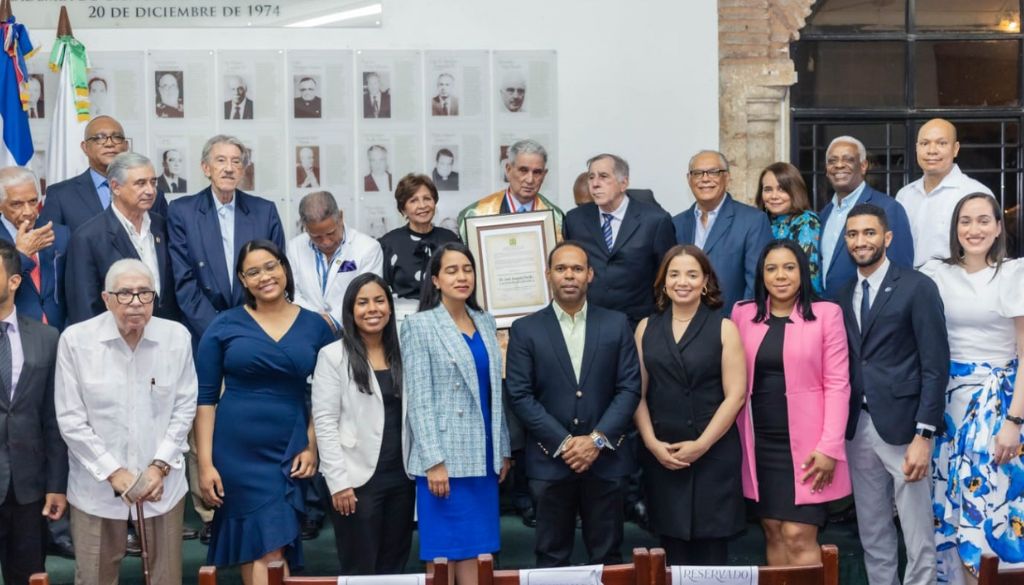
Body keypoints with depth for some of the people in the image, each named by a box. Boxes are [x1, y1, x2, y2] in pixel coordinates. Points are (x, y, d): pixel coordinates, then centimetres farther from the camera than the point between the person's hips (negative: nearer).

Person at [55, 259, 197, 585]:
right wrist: (113, 473, -10)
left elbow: (185, 407, 2)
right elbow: (70, 419, -7)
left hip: (162, 483, 1)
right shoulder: (75, 339, -9)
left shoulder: (177, 336, -4)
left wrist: (160, 466, -6)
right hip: (97, 485, -1)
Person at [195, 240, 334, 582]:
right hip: (236, 451, -2)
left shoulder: (315, 326, 4)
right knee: (267, 549, -5)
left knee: (262, 546, 5)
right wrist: (205, 462, -6)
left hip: (290, 452, 2)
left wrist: (313, 446, -2)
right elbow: (205, 398, -1)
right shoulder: (224, 326, -1)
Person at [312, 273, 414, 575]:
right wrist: (338, 481, -14)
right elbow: (325, 423, -9)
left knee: (393, 568, 11)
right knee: (360, 570, 3)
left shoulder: (402, 353, 9)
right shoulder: (333, 356, -5)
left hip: (401, 476, 5)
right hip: (357, 479, -4)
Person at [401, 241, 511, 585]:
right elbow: (418, 400, -10)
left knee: (480, 552, 6)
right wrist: (434, 461, -16)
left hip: (483, 455, 5)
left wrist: (503, 450, 12)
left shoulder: (486, 323, 13)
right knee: (458, 553, -4)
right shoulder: (419, 325, -4)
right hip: (446, 457, -5)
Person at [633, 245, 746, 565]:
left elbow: (735, 395, -6)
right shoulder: (646, 328, 8)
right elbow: (638, 393, 6)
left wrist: (701, 445, -11)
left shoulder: (724, 328, 0)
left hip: (714, 454, -2)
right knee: (673, 547, 7)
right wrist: (652, 442, -7)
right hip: (660, 455, 3)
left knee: (710, 549, 1)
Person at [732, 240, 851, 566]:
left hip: (805, 444, -3)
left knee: (799, 536, -7)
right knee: (773, 533, 6)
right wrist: (737, 441, 2)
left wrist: (829, 447, -12)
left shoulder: (826, 314, -1)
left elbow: (837, 384, -5)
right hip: (760, 443, 3)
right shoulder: (743, 314, 7)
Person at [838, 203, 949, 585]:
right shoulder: (843, 295, 11)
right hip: (857, 428, 5)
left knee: (918, 539, 1)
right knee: (873, 537, 13)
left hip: (901, 426, -5)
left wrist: (924, 435, -16)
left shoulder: (917, 287, -5)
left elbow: (936, 366, -9)